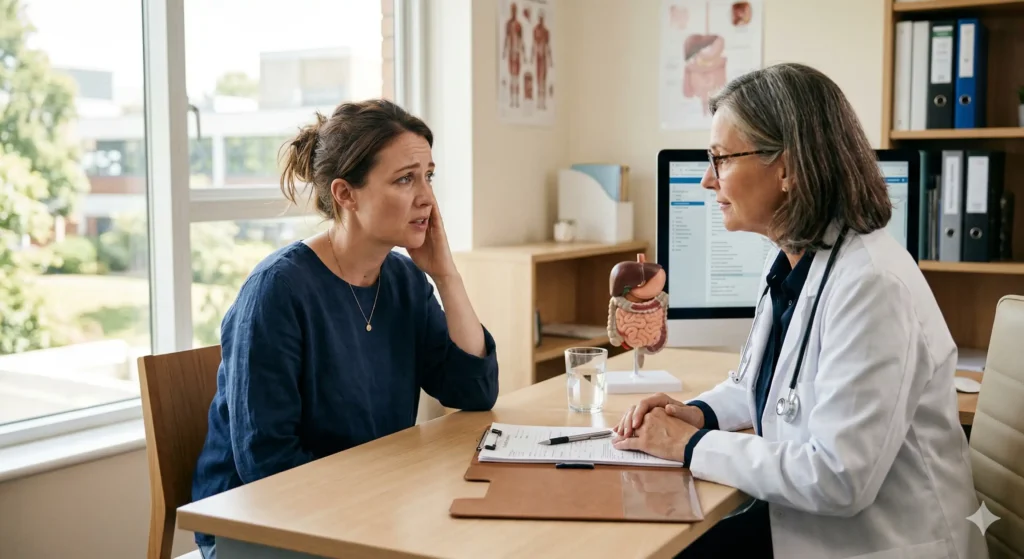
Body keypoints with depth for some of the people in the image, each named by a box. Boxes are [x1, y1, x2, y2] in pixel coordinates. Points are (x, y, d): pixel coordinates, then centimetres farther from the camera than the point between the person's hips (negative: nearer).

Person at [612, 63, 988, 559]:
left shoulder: (872, 284, -24)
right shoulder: (787, 262, 4)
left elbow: (838, 477, -27)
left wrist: (692, 446, -17)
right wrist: (699, 413, 0)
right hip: (801, 517, 7)